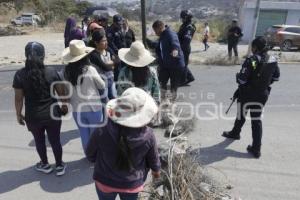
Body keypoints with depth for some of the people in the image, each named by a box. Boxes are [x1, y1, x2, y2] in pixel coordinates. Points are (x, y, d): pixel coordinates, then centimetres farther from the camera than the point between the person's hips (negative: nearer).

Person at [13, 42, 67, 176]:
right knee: (55, 140, 14)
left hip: (33, 116, 1)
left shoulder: (20, 75, -11)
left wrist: (18, 114, 8)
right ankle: (59, 166, 30)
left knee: (39, 141, 22)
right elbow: (61, 92, -5)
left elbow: (18, 98, -6)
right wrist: (64, 106, 11)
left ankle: (45, 165, 40)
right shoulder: (51, 72, -11)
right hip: (52, 114, 0)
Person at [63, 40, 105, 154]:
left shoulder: (67, 71, -9)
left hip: (77, 110, 3)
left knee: (84, 135, 19)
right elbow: (102, 86, -3)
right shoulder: (90, 70, -17)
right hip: (93, 108, -3)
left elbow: (67, 91, 1)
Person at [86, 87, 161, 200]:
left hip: (105, 181, 0)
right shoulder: (148, 135, -26)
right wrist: (156, 170, 16)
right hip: (132, 183, 1)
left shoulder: (102, 133, -29)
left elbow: (90, 155, -10)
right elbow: (153, 160, -7)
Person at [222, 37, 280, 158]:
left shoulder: (251, 61, -22)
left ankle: (235, 133, 44)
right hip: (263, 95, 5)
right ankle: (256, 149, 11)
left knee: (241, 116, 19)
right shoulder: (273, 60, -2)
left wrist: (238, 76, 0)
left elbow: (241, 80, -21)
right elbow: (276, 77, 11)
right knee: (257, 120, 11)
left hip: (247, 94, -5)